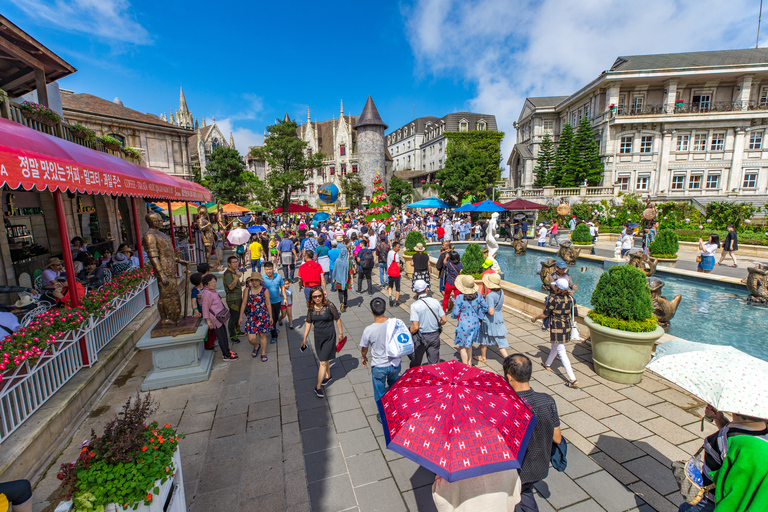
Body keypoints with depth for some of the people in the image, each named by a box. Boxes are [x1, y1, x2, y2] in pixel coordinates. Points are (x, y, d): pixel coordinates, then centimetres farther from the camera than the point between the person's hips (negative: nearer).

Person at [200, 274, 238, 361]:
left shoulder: (213, 290, 8)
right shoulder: (207, 293, -22)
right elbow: (205, 308, -21)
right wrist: (208, 321, -20)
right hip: (215, 319, -10)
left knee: (224, 336, 18)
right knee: (222, 337, -1)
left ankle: (226, 352, 32)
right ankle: (227, 356, 10)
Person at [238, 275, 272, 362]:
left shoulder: (265, 290, -5)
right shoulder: (247, 290, -1)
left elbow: (268, 304, 0)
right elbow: (244, 303, 5)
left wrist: (270, 316, 2)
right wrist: (240, 317, 5)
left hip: (263, 315, -1)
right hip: (251, 316, 1)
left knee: (262, 335, 9)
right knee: (251, 339, -2)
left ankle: (263, 353, 29)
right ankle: (256, 346, 33)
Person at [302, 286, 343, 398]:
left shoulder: (329, 305, -19)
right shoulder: (311, 307, -6)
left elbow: (337, 319, -7)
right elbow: (308, 323, 6)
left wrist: (340, 333, 0)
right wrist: (304, 338, 9)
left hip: (329, 336, -4)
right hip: (318, 336, 4)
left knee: (323, 362, -2)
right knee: (324, 359, 22)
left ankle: (318, 387, 10)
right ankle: (328, 376, 45)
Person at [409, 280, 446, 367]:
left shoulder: (414, 305, -17)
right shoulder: (435, 301, -6)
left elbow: (415, 327, -20)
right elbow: (444, 320, -2)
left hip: (421, 337, -3)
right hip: (435, 335, 3)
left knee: (415, 364, 17)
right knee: (434, 363, 15)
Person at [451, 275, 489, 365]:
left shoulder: (460, 297, -22)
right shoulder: (477, 296, -7)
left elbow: (456, 313, -16)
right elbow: (486, 307, 4)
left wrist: (453, 314, 6)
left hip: (464, 325, -6)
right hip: (475, 324, 6)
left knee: (462, 346, 12)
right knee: (469, 343, 26)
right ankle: (469, 363, 38)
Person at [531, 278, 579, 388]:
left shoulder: (553, 299, -21)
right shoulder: (570, 299, -2)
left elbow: (544, 314, -14)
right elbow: (573, 315, 7)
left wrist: (535, 318, 4)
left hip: (557, 329, -8)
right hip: (567, 327, 8)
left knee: (562, 353, -1)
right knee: (554, 346, 27)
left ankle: (573, 380, 0)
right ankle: (547, 364, 49)